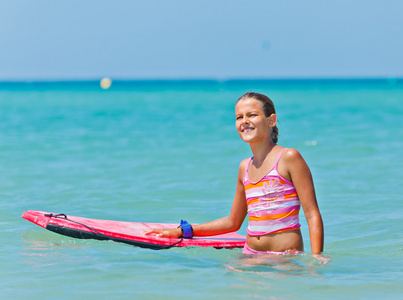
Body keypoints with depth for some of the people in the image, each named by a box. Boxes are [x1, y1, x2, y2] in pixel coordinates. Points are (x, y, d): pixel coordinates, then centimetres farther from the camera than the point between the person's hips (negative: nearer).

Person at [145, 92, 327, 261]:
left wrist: (316, 256, -18)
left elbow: (312, 214, -5)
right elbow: (233, 222, 26)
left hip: (287, 259, -6)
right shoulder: (245, 167, 16)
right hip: (250, 256, 6)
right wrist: (182, 231, 24)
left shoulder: (288, 158, -3)